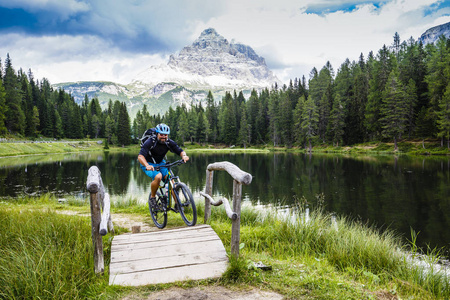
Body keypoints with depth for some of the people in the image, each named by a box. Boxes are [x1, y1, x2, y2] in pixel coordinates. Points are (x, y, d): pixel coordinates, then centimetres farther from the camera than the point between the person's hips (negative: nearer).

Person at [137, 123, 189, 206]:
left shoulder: (169, 142, -12)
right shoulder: (150, 142, -25)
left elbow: (180, 151, -10)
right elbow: (140, 156, -34)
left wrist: (184, 155, -35)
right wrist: (147, 165, -54)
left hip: (160, 163, 4)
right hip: (148, 164, -4)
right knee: (158, 177, -32)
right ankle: (152, 197, -7)